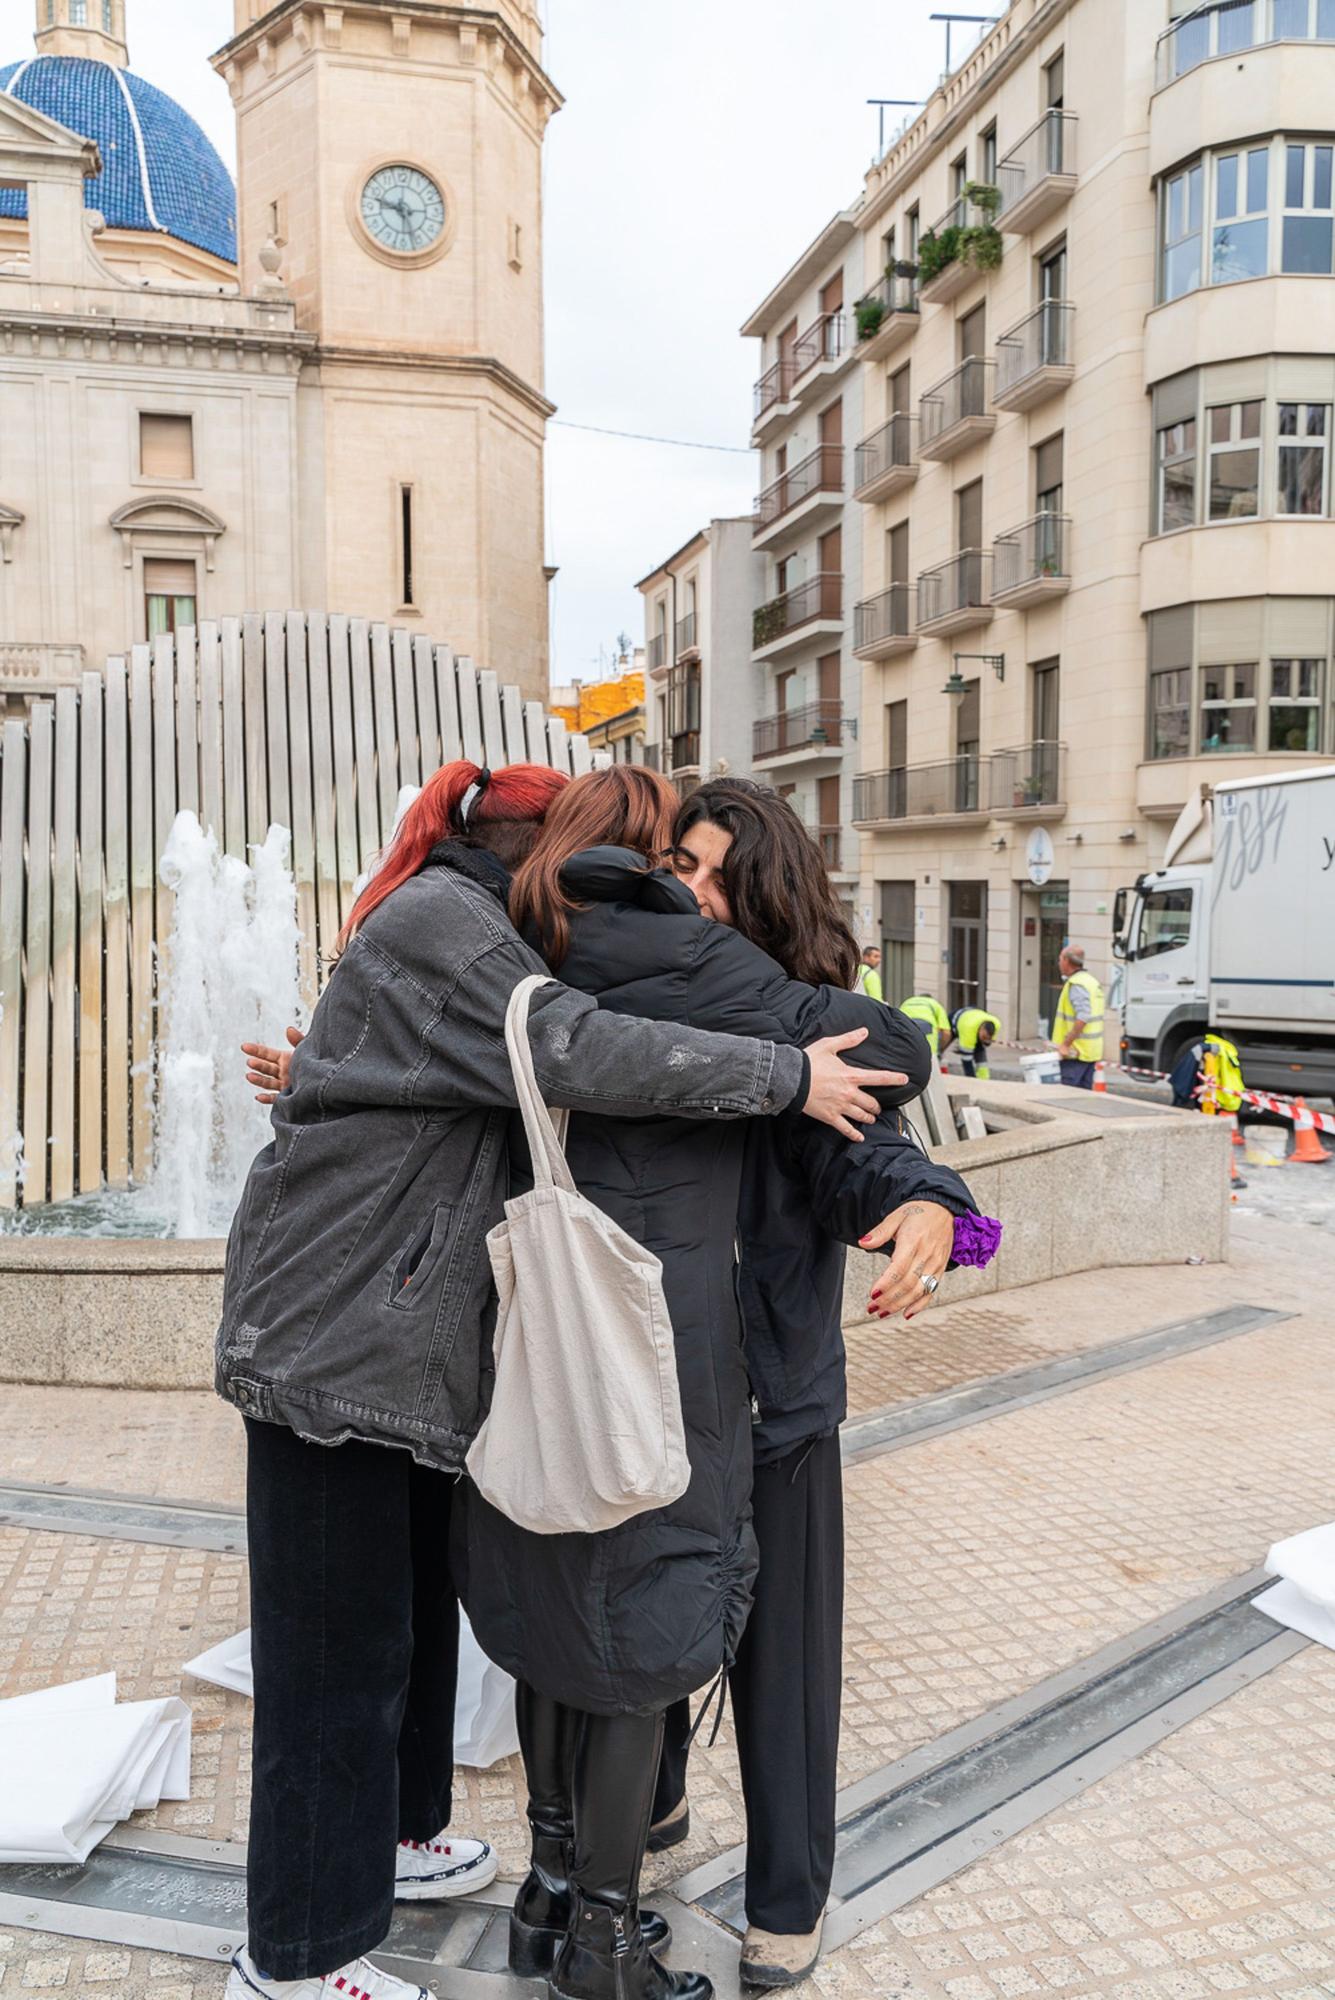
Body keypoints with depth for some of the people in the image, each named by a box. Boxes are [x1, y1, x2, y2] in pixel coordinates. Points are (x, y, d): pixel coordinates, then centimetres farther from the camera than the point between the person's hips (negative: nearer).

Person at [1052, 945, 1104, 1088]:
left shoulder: (1076, 984, -15)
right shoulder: (1091, 980, 17)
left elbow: (1082, 1018, -27)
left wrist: (1065, 1044, -25)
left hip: (1076, 1051, -10)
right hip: (1091, 1051, 10)